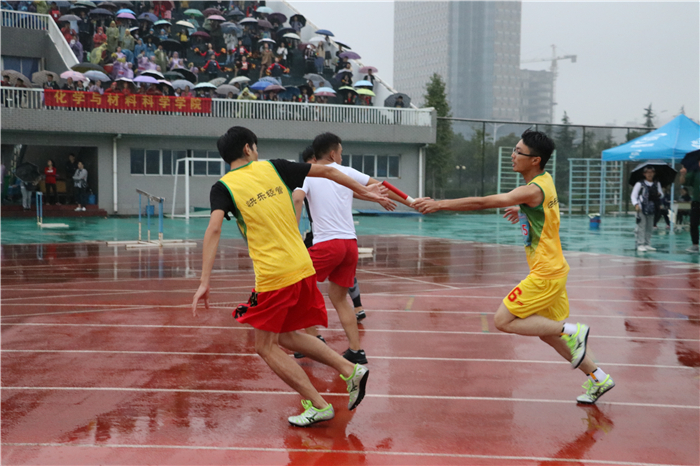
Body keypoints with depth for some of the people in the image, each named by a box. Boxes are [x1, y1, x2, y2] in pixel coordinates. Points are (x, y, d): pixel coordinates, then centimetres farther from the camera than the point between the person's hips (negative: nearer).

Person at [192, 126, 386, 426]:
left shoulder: (223, 187, -2)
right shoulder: (274, 168, 8)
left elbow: (214, 230, -17)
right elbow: (327, 171, 13)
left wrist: (205, 281, -19)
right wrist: (364, 191, 26)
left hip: (273, 277, -5)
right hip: (303, 267, 6)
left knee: (265, 347, 10)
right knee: (285, 336, 22)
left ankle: (318, 405, 7)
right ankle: (351, 371, 13)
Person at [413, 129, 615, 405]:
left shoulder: (533, 190, -20)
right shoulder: (544, 180, 9)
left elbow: (483, 202, -24)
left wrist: (439, 204, -21)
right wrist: (522, 212, 18)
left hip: (545, 274, -10)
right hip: (552, 271, 10)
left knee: (503, 321, -7)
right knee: (547, 333, 17)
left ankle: (571, 331, -7)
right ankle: (598, 378, 24)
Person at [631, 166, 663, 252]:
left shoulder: (657, 184, 11)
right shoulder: (640, 184, -3)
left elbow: (662, 196, 17)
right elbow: (633, 195, -7)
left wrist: (660, 194, -7)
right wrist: (636, 204, -22)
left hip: (652, 209, 5)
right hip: (641, 209, -5)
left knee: (649, 227, 9)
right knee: (641, 226, -8)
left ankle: (647, 244, 15)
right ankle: (640, 244, -8)